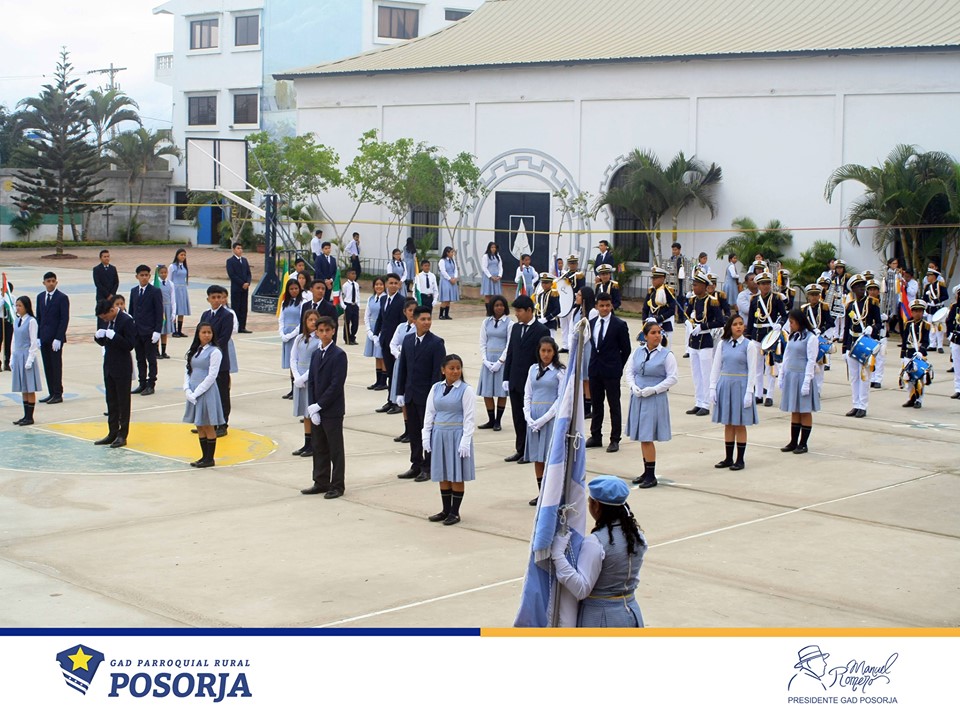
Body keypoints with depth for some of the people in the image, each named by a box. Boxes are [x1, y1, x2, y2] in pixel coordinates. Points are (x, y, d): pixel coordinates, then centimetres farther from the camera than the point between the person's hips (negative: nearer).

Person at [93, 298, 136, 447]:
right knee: (111, 401, 13)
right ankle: (112, 433, 21)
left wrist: (113, 336, -27)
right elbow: (102, 342, 13)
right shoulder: (104, 321, 5)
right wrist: (98, 336, -8)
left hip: (122, 368, -7)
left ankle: (122, 435, 9)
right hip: (109, 366, 7)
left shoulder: (126, 321, -16)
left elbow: (130, 345, -19)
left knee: (123, 401, 2)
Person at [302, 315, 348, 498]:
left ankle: (337, 485, 9)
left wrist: (318, 406, -17)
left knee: (335, 449, 2)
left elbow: (337, 385, -17)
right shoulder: (316, 354, 11)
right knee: (319, 448, 13)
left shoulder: (339, 355, -11)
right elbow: (311, 382, 9)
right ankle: (321, 482, 23)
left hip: (332, 410, -7)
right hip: (316, 409, 7)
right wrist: (312, 408, -4)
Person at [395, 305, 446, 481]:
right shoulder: (408, 340, 7)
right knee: (413, 432, 11)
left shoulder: (436, 343, -10)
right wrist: (400, 392, 7)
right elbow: (402, 367, 11)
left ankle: (428, 468, 11)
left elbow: (438, 372, -12)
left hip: (427, 396, -5)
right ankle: (416, 466, 21)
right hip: (411, 395, 5)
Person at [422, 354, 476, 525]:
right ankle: (445, 510, 21)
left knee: (456, 476, 2)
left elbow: (469, 417, -9)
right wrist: (426, 436, 4)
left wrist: (465, 440, -14)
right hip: (439, 434, 4)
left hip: (457, 434, -4)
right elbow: (429, 412, 10)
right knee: (443, 475, 11)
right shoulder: (436, 388, 6)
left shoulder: (466, 390, -7)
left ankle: (455, 512, 10)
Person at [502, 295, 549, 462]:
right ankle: (520, 450, 18)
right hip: (515, 382, 6)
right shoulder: (516, 327, 10)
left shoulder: (542, 331, -9)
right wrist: (506, 378, 8)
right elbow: (510, 353, 12)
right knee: (518, 417, 10)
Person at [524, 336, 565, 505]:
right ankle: (541, 493, 16)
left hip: (551, 416, -5)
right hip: (534, 417, 5)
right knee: (536, 457, 8)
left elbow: (561, 398, -8)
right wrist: (528, 417, -4)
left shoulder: (560, 371, -4)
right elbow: (527, 394, 11)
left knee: (550, 456, -5)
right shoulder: (533, 369, 10)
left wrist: (543, 419, -13)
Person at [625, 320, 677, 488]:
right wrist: (633, 386, -6)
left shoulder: (666, 355, -6)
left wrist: (653, 389, -15)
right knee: (641, 437, 11)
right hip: (637, 398, 5)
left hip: (655, 399, -5)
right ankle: (647, 472, 23)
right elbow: (628, 371, 12)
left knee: (647, 437, -8)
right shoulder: (638, 352, 6)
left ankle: (651, 476, 0)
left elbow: (672, 378, -7)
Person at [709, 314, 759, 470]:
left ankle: (740, 460, 9)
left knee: (740, 425, 2)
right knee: (728, 424, 8)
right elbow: (716, 367, 8)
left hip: (740, 385, -3)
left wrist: (749, 392, -11)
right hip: (724, 385, 3)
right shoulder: (722, 344, 5)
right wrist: (713, 388, 2)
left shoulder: (749, 345, -4)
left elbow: (752, 370, -5)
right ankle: (728, 458, 16)